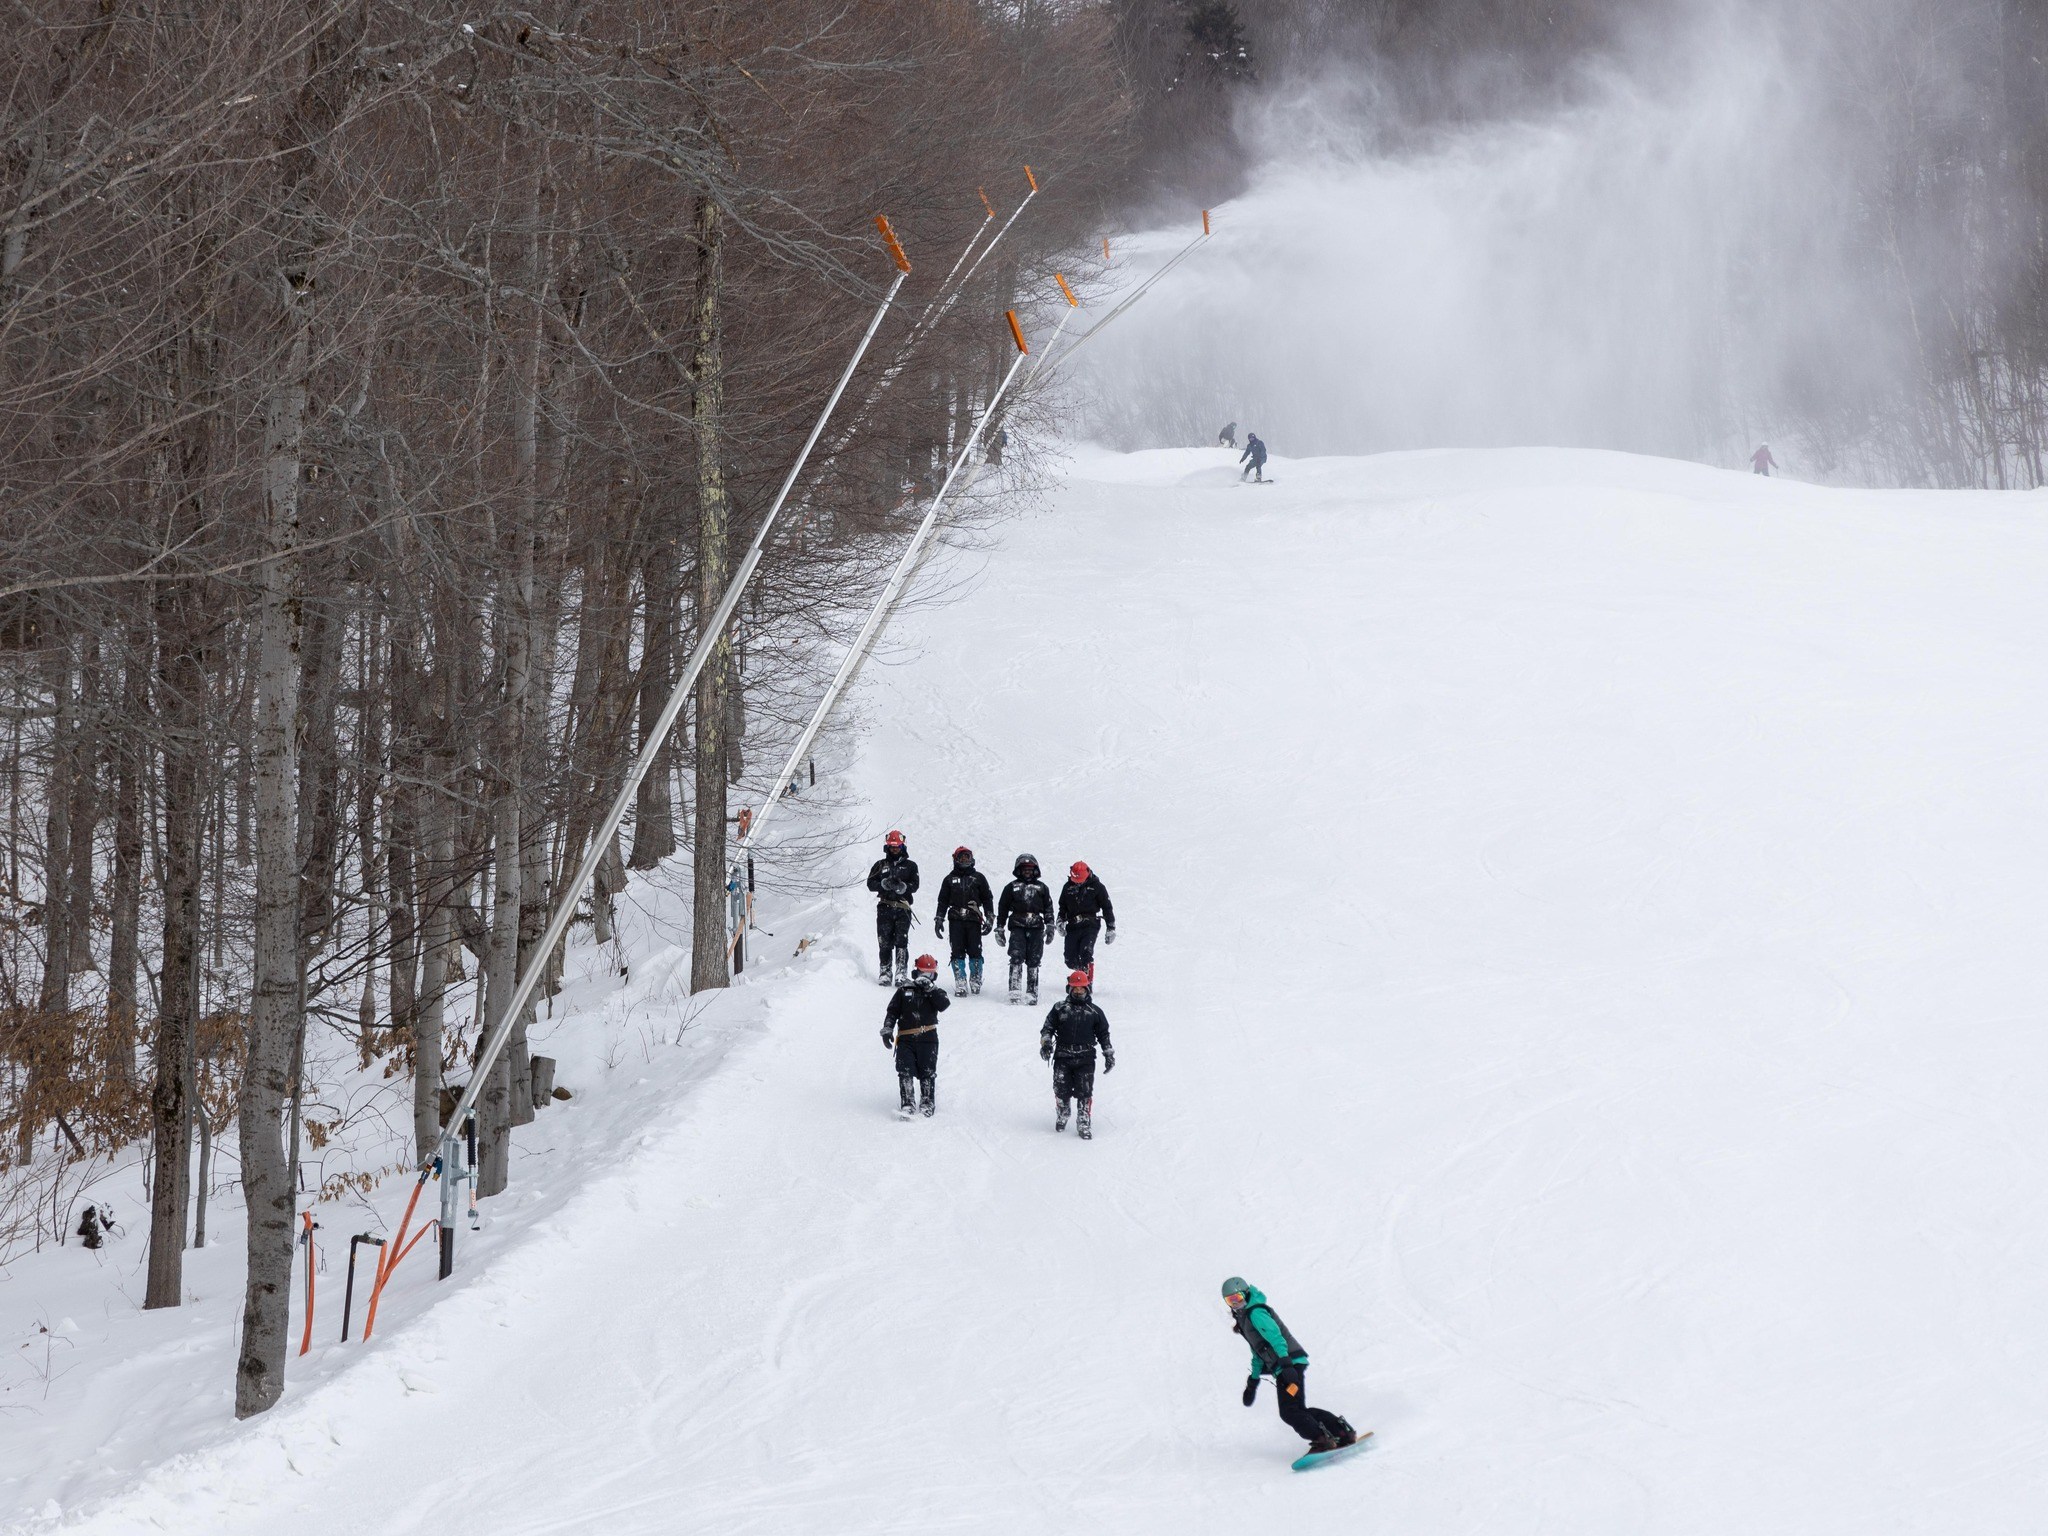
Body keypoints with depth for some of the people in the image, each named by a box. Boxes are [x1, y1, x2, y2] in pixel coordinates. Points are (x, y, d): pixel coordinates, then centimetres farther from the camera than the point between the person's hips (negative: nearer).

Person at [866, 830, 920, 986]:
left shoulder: (910, 866, 13)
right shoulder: (880, 865, 16)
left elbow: (914, 886, 2)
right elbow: (871, 884, 5)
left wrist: (902, 886, -18)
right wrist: (885, 884, -13)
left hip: (902, 909, -1)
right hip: (884, 908, 1)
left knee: (901, 942, -12)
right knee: (885, 943, -1)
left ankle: (901, 974, -17)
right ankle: (885, 974, 4)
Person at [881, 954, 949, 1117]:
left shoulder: (937, 992, 12)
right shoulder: (904, 991, 12)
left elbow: (944, 1005, -10)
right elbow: (892, 1011, 12)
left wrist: (930, 988, -14)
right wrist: (887, 1029, -1)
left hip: (928, 1038, 0)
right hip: (905, 1039, 1)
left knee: (927, 1073, -3)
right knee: (905, 1072, -11)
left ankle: (928, 1104, 7)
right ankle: (907, 1104, -12)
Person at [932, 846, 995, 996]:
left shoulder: (978, 878, 11)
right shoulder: (950, 879, 13)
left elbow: (987, 899, 12)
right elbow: (943, 900, 16)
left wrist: (989, 919, 5)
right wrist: (939, 919, 9)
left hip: (974, 921, -1)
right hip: (955, 921, 1)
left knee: (975, 951, -4)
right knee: (957, 952, -4)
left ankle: (976, 980, 9)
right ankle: (960, 983, -4)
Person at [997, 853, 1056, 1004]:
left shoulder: (1042, 888, 16)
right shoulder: (1011, 887, 13)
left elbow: (1048, 908, 16)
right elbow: (1002, 908, 15)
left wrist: (1050, 926, 4)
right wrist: (1000, 928, 12)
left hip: (1036, 928, 1)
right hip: (1017, 927, -1)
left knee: (1033, 961, 0)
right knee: (1016, 958, -14)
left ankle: (1032, 992, 4)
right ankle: (1015, 991, -16)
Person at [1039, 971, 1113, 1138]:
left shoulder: (1094, 1012, 11)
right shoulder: (1060, 1008, 9)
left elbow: (1104, 1034, 17)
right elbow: (1048, 1027, 10)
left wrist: (1109, 1055, 13)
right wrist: (1046, 1043, -7)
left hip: (1085, 1059, 0)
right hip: (1062, 1057, 0)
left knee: (1085, 1092, -8)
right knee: (1061, 1091, 0)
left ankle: (1085, 1123, 0)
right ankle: (1062, 1115, 26)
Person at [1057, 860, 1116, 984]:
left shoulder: (1096, 887, 0)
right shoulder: (1068, 887, 10)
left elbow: (1107, 908, 6)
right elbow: (1063, 906, 23)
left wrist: (1111, 929, 5)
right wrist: (1061, 921, 6)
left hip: (1090, 925, -4)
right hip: (1073, 926, 4)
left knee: (1086, 952, -25)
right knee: (1071, 961, -4)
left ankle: (1088, 982, -21)